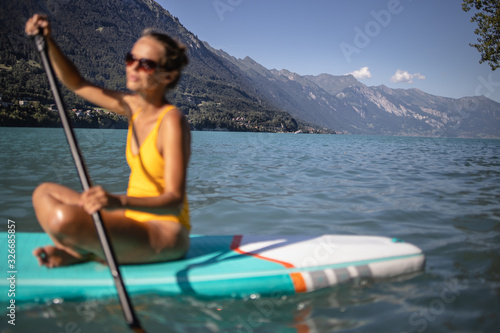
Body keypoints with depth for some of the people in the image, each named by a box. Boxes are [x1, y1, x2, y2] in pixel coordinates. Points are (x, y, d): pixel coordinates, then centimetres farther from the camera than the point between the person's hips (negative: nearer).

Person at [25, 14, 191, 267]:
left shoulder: (171, 122, -20)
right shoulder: (134, 107, 4)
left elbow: (175, 202, -26)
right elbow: (76, 83, 12)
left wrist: (119, 202, -42)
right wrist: (47, 41, -2)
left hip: (165, 234, -8)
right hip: (136, 221, 9)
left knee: (64, 218, -28)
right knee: (45, 194, 11)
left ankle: (79, 253, 3)